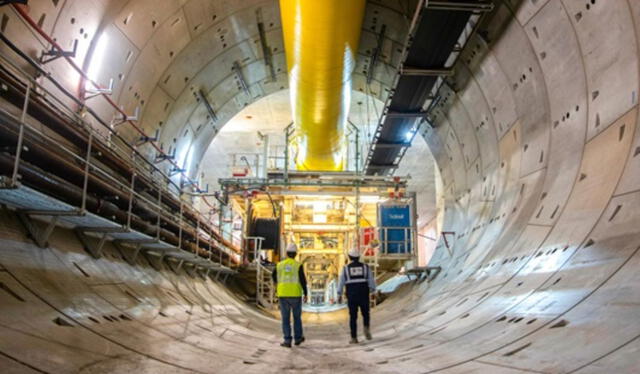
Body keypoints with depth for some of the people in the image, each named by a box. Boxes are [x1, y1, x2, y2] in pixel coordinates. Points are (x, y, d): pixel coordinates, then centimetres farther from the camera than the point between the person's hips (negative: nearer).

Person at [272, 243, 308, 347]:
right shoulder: (298, 265, -8)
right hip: (295, 295, -1)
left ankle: (287, 340, 3)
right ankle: (297, 338, 24)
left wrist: (276, 282, 42)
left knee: (285, 318, 7)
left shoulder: (280, 265, 1)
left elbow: (274, 275, 19)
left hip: (283, 295, 1)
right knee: (297, 317, 16)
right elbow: (303, 280, -12)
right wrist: (305, 294, -1)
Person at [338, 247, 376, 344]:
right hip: (364, 295, 0)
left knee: (353, 317, 8)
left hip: (351, 296, 0)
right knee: (365, 314, 18)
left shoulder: (346, 268, 0)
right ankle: (366, 328, -7)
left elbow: (341, 282, 1)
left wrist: (339, 295, 11)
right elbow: (372, 281, 1)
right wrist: (372, 290, 19)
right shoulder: (365, 267, 0)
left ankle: (354, 338, 5)